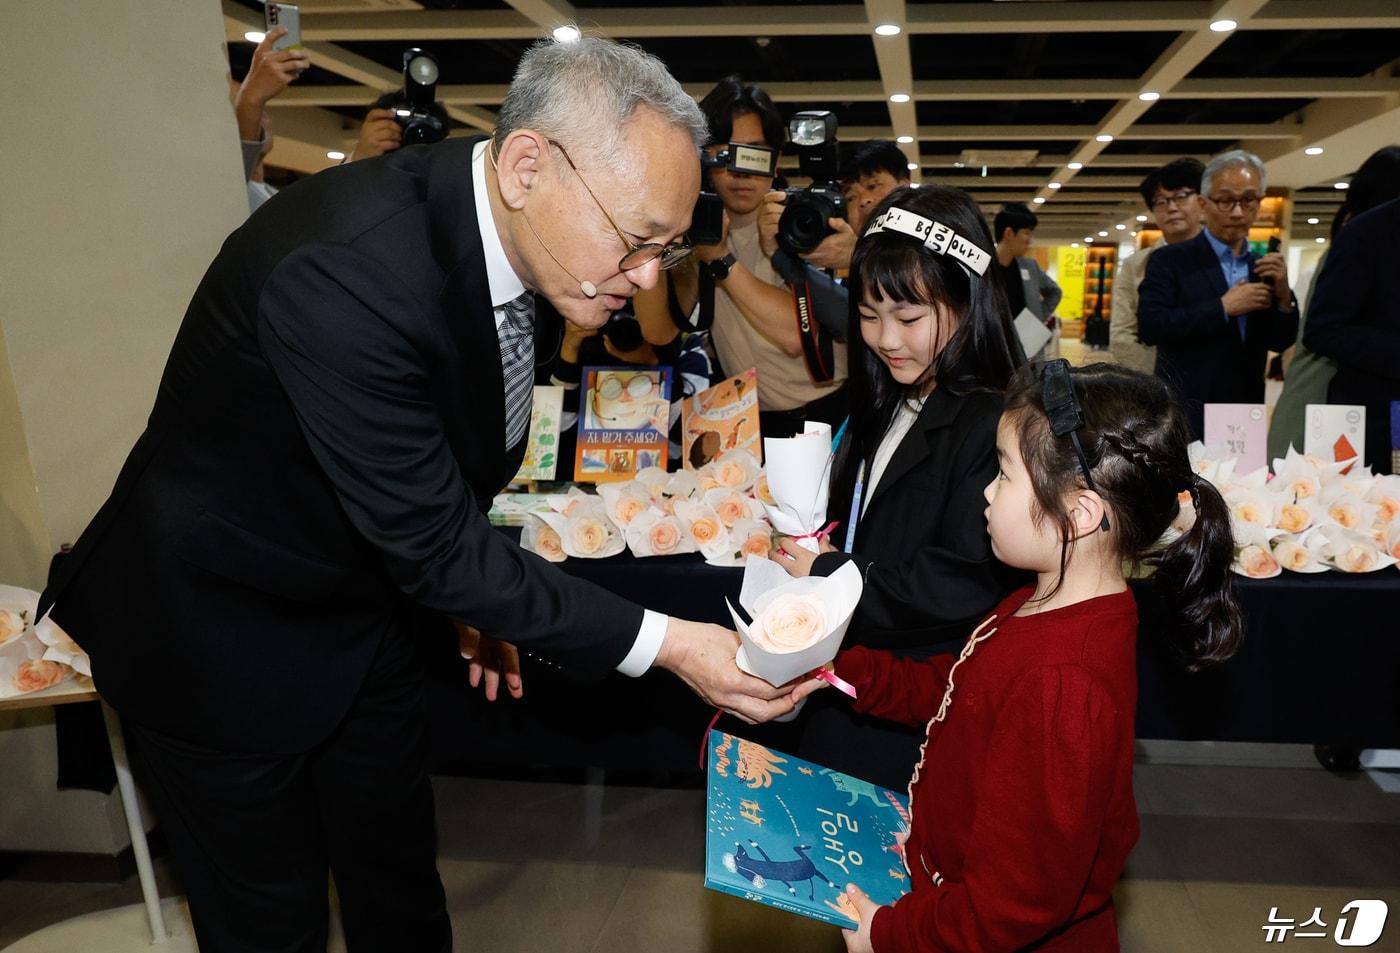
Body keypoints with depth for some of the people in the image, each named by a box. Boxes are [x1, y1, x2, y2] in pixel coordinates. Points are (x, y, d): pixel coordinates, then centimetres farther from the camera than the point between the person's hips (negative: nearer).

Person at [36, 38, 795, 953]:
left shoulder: (491, 227, -9)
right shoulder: (348, 269, -35)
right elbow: (435, 543, -30)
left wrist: (481, 595, 11)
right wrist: (661, 643, -28)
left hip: (358, 602, 7)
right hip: (222, 630, -7)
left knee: (400, 875, 21)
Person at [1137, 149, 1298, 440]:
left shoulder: (1263, 266, 11)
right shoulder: (1170, 260, -4)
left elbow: (1279, 342, 13)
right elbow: (1149, 327, -16)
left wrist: (1283, 295, -4)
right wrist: (1223, 307, -16)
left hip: (1247, 416, 5)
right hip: (1185, 416, -5)